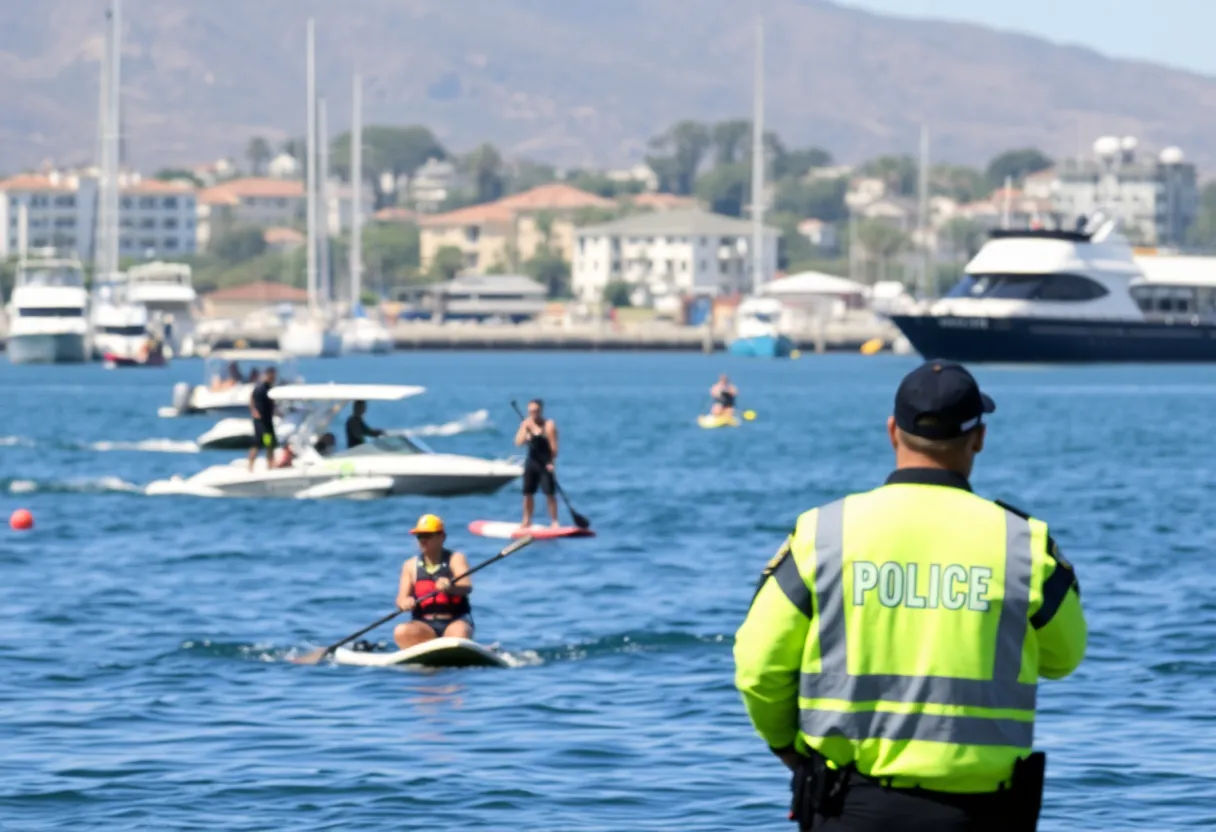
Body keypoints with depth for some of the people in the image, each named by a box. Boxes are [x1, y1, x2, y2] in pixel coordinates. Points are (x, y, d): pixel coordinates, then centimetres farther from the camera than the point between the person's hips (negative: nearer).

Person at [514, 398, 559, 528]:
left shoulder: (549, 425, -10)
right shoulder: (526, 424, 4)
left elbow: (553, 446, -11)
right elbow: (519, 442, -6)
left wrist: (551, 463, -17)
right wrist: (526, 430, -21)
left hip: (545, 464, -5)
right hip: (531, 462, 5)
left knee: (550, 494, -7)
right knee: (528, 493, 8)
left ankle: (554, 521, -2)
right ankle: (527, 521, 19)